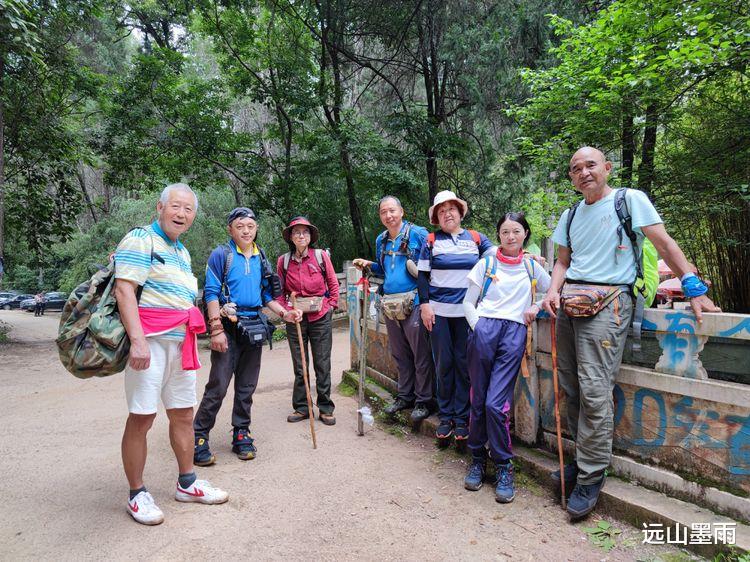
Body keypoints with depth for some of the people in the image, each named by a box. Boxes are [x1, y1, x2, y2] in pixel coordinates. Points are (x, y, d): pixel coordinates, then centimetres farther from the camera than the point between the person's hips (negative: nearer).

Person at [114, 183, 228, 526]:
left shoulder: (182, 252, 20)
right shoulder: (141, 239, -6)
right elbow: (124, 291, -16)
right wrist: (138, 340, -24)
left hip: (182, 343, 8)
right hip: (150, 341, -8)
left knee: (183, 414, 13)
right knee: (141, 419, -1)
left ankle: (187, 484, 26)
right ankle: (137, 495, 14)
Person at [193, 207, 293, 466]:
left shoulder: (261, 259, 13)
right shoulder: (220, 255, -4)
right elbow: (211, 293, -8)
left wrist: (284, 313, 5)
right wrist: (216, 330, -15)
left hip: (254, 326, 5)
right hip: (229, 326, -5)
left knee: (247, 386, 11)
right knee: (218, 386, -5)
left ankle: (241, 434, 23)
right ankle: (198, 438, 8)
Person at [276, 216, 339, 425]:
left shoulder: (321, 255, 0)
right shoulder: (283, 261, 5)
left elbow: (333, 284, 5)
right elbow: (280, 291, 10)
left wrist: (330, 306, -2)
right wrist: (285, 311, -4)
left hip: (320, 316, -1)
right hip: (295, 317, 2)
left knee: (323, 364, 4)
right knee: (299, 366, 9)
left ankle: (325, 408, 15)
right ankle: (301, 407, 22)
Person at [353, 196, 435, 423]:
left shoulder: (418, 234, -6)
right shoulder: (381, 240, 14)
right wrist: (368, 264, 8)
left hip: (413, 303, -7)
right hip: (390, 305, 7)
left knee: (421, 354, -1)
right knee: (400, 354, 16)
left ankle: (424, 400, 12)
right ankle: (405, 395, 29)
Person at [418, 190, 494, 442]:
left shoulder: (476, 238, 9)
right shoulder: (431, 241, 6)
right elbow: (423, 275, 5)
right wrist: (424, 305, -3)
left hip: (467, 311, 1)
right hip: (439, 310, 0)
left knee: (464, 363, 4)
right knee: (443, 363, 5)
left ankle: (462, 417, 16)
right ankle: (445, 415, 18)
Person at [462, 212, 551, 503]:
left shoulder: (532, 266, 17)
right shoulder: (486, 264, 12)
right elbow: (468, 302, 11)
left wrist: (537, 307, 3)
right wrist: (477, 327, -3)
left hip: (515, 332, 0)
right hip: (483, 329, 0)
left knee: (496, 403, -9)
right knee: (478, 400, 3)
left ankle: (504, 467, 8)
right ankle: (477, 459, 21)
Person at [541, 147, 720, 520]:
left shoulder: (630, 200, 2)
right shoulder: (570, 216, 18)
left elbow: (665, 244, -1)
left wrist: (695, 289, -6)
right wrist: (553, 291, 1)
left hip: (606, 303, -6)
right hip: (569, 304, 6)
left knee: (594, 390, -11)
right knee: (571, 387, 7)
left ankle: (591, 476, 2)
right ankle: (584, 457, 23)